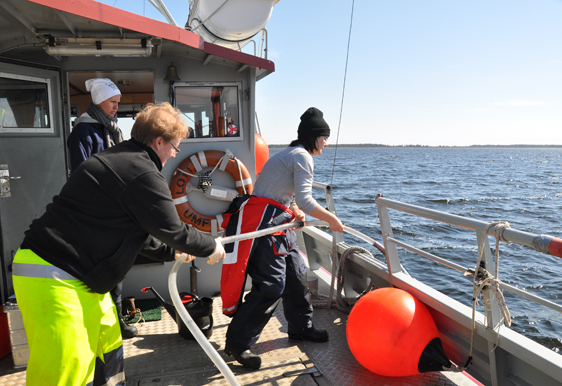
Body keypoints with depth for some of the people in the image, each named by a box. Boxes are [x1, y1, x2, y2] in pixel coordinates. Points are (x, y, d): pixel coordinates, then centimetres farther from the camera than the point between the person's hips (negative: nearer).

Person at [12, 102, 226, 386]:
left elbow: (133, 231, 21)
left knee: (108, 348, 21)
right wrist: (212, 248, 5)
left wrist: (170, 252, 26)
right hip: (53, 278, -11)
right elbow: (174, 231, -12)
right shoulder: (144, 173, -19)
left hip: (79, 276, 11)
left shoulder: (120, 160, 13)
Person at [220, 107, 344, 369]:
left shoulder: (291, 154, 22)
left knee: (296, 274, 15)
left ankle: (300, 327, 32)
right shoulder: (302, 157, -10)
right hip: (262, 221, -11)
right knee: (271, 284, -12)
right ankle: (237, 343, -1)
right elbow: (305, 201, -19)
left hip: (277, 222, 11)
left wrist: (297, 213, 8)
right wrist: (331, 219, -8)